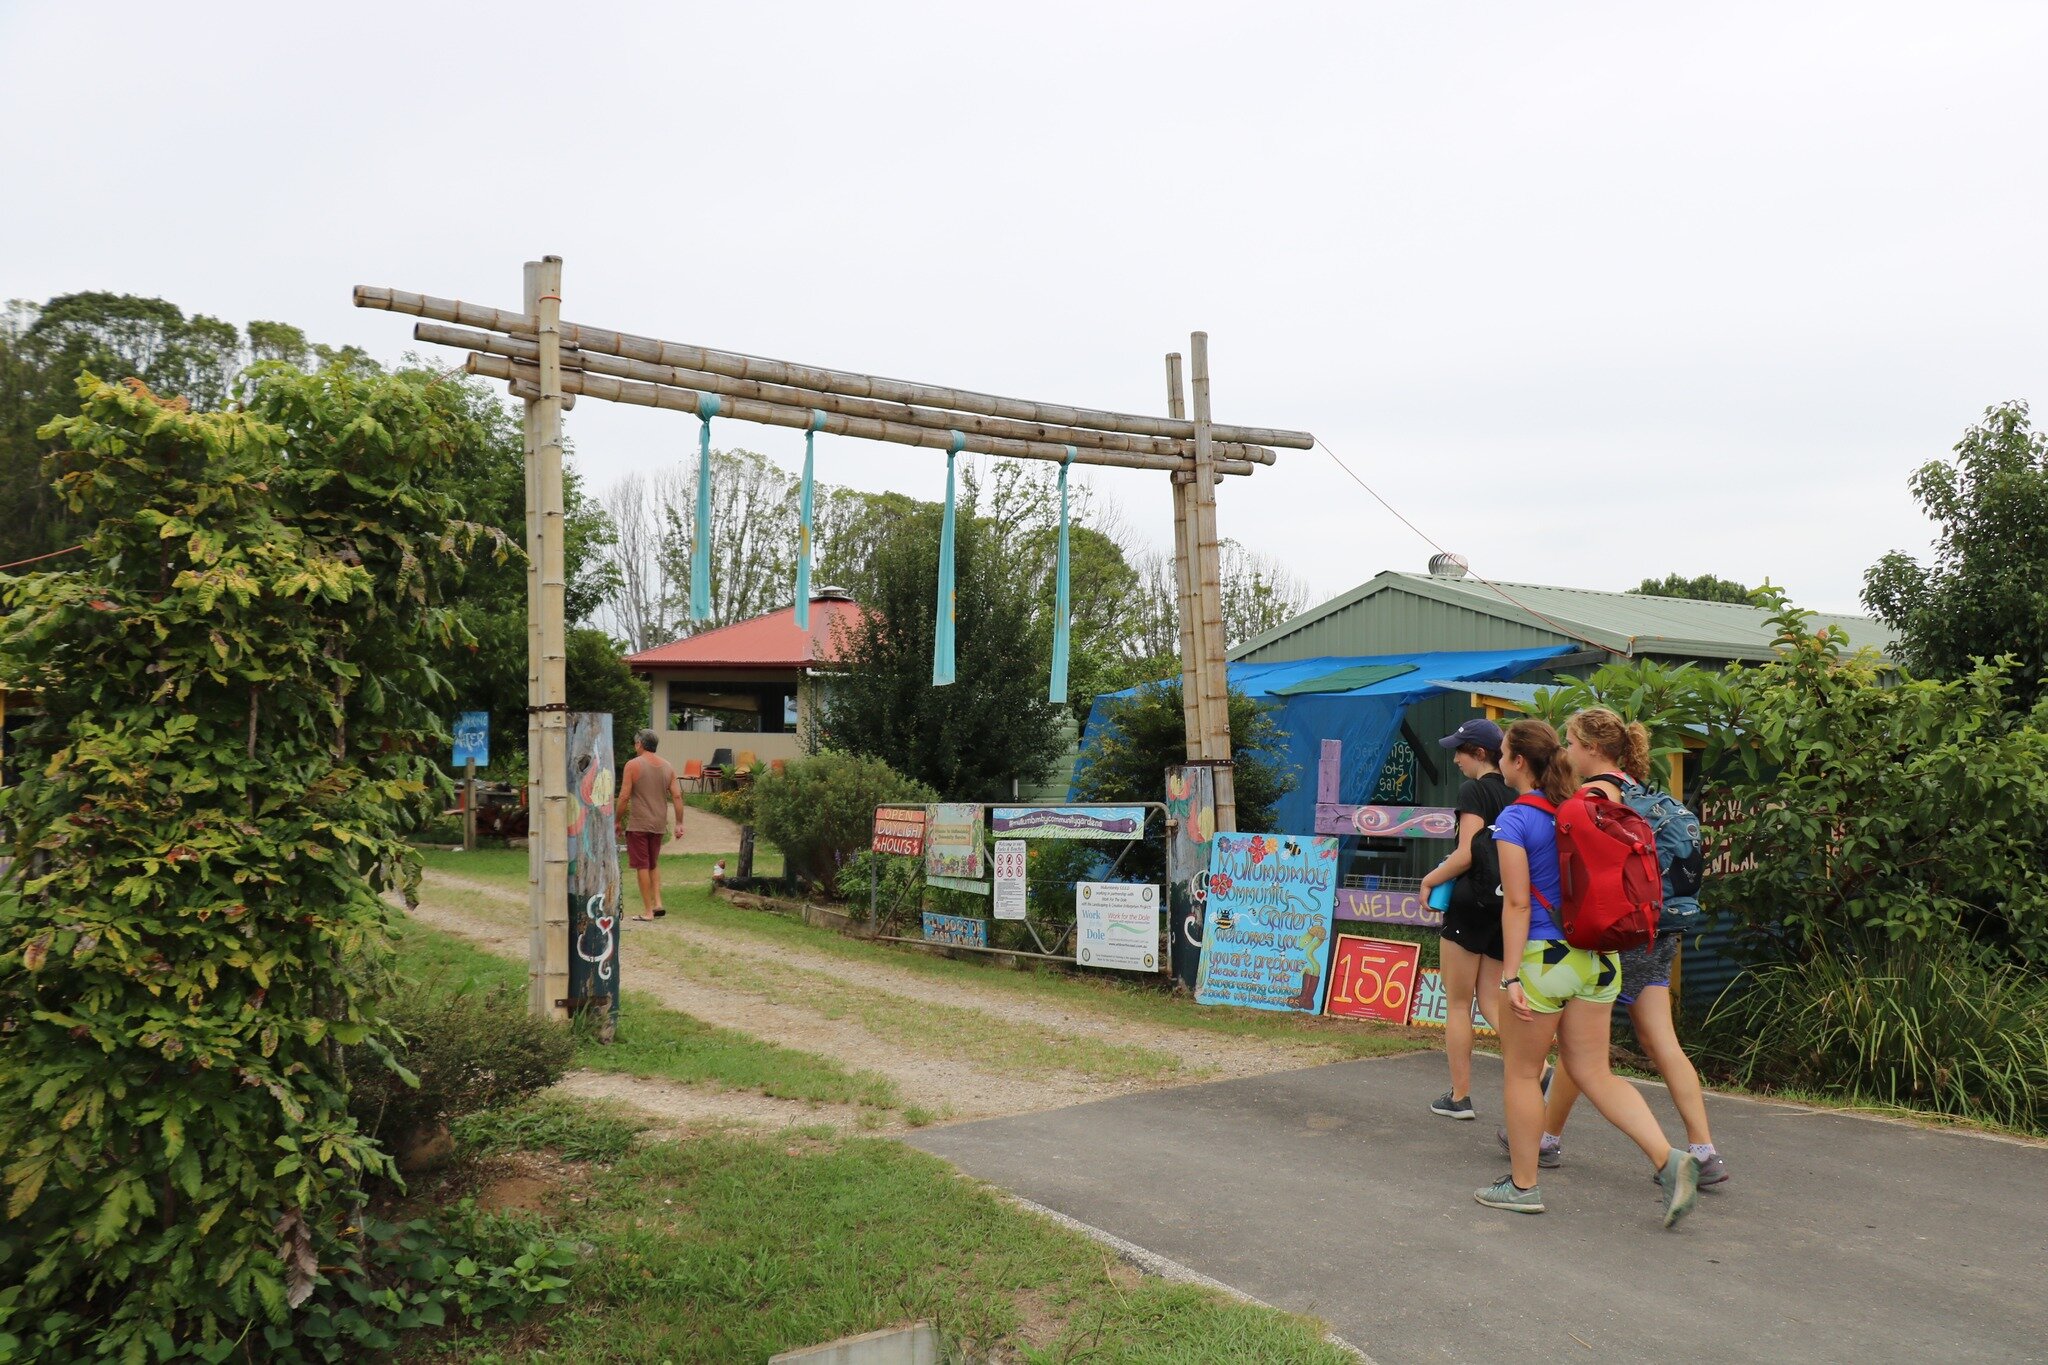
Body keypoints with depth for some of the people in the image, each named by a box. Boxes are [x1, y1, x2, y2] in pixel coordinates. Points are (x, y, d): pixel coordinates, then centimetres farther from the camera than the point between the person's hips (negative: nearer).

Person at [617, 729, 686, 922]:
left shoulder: (633, 765, -8)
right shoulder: (667, 766, 8)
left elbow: (624, 797, -11)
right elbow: (677, 796, 4)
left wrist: (618, 821, -1)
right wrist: (679, 823, 8)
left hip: (638, 824, -5)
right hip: (659, 825, 5)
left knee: (642, 866, 0)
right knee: (653, 864, 20)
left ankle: (648, 911, 2)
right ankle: (657, 903, 9)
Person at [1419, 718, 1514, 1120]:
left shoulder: (1475, 790, -12)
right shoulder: (1514, 794, 10)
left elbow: (1466, 854, -19)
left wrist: (1430, 879, -5)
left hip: (1472, 902, -7)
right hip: (1508, 904, 7)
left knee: (1459, 1003, 5)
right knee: (1492, 1001, 11)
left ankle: (1460, 1097, 11)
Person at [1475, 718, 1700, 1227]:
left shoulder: (1514, 820, -11)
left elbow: (1517, 903, -15)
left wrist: (1512, 975, -14)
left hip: (1544, 957, -7)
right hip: (1596, 957, 7)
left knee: (1521, 1073, 9)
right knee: (1595, 1073, 13)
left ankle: (1523, 1185, 18)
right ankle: (1668, 1159, -2)